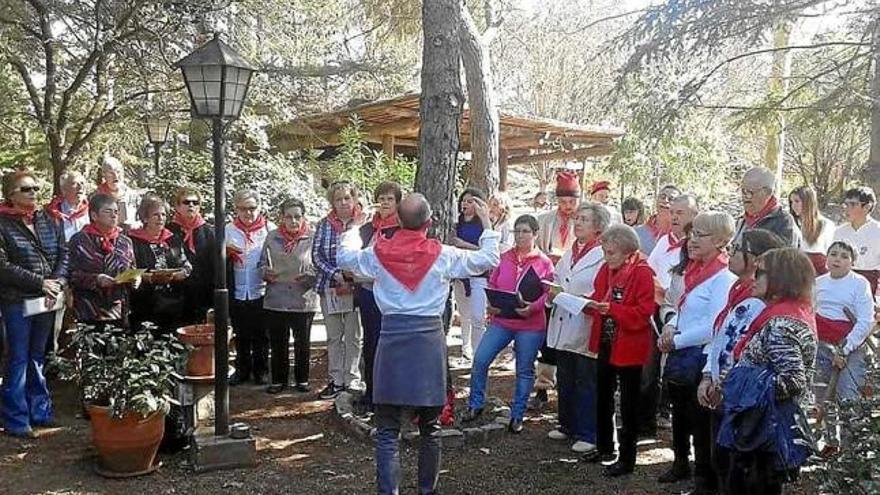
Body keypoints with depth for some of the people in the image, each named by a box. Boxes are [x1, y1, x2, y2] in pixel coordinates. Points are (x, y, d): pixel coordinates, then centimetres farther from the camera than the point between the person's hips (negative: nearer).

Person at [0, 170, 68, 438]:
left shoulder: (47, 220, 7)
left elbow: (63, 253, 7)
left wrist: (58, 282, -9)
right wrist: (40, 282, -16)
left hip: (48, 301, 5)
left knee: (38, 358, 16)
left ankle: (40, 411, 26)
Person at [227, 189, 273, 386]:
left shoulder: (269, 229, -1)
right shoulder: (229, 230, 7)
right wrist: (226, 254, -12)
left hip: (261, 291, -2)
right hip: (237, 293, 2)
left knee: (260, 336, 7)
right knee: (241, 335, 12)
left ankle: (261, 370, 20)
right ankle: (242, 370, 24)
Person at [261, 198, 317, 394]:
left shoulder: (312, 238, -2)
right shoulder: (272, 237, 5)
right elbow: (262, 263, 11)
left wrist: (309, 277, -18)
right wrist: (266, 273, -10)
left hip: (304, 300, -2)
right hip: (275, 300, 2)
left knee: (302, 342, 8)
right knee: (277, 343, 9)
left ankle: (302, 379, 23)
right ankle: (279, 379, 23)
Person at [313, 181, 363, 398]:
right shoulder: (324, 225, 6)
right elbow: (316, 254, 2)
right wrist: (335, 274, -12)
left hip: (356, 287, -2)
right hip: (330, 288, 3)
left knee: (354, 337, 4)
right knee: (334, 337, 10)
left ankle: (352, 381, 13)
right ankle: (336, 380, 19)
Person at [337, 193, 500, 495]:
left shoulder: (379, 254, -1)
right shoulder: (443, 255, -4)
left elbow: (344, 257, 18)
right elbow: (488, 259, 6)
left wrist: (353, 230, 36)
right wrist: (487, 225, 20)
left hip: (392, 338, 0)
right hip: (429, 340, 0)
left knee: (387, 430, 4)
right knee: (429, 428, 16)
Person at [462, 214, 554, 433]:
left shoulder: (544, 262, -3)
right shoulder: (504, 258, 6)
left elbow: (548, 292, -5)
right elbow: (492, 284, 9)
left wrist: (532, 308, -21)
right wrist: (491, 304, -9)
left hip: (530, 324, -2)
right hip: (501, 320, 2)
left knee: (525, 370, 8)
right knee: (480, 360, -5)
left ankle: (517, 415, 22)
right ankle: (475, 405, 14)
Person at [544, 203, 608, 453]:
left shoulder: (603, 256, -13)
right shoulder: (570, 253, 12)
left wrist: (563, 296, -16)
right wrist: (552, 292, 1)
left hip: (585, 330, -7)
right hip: (563, 328, 8)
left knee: (586, 383, 2)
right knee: (565, 381, 17)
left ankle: (587, 434, 13)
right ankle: (568, 425, 31)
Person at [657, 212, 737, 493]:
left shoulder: (724, 279, -16)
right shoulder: (686, 271, 7)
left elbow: (713, 327, -22)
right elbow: (669, 304, 15)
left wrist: (676, 340, -15)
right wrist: (669, 324, -6)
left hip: (701, 357, -8)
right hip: (678, 355, 8)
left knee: (701, 421, 3)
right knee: (680, 413, 23)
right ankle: (681, 463, 42)